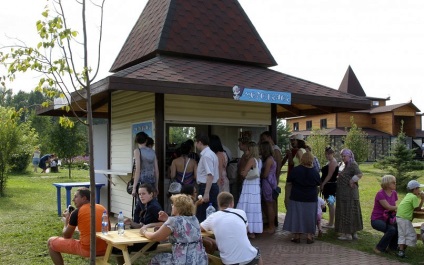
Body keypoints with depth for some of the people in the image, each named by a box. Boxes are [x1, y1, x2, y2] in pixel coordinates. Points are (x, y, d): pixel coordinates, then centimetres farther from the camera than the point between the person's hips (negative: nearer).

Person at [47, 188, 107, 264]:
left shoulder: (77, 212, -5)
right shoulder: (103, 208, 8)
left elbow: (66, 236, 4)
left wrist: (66, 221, 20)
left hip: (87, 250, -6)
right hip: (104, 249, 6)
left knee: (51, 242, 10)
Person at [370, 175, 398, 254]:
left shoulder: (394, 193, 6)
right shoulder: (380, 194, -17)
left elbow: (393, 208, 13)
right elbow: (388, 207, -19)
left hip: (387, 219, 7)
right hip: (377, 220, -6)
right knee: (392, 229, -31)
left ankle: (393, 247, 5)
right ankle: (379, 248, -11)